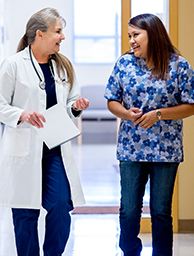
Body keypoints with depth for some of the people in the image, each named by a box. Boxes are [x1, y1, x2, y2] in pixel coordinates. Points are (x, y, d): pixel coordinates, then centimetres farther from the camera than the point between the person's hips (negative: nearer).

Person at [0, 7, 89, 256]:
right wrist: (22, 115, -21)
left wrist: (76, 106, -2)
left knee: (62, 207, -4)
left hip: (56, 150, 4)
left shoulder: (63, 66, 12)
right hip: (24, 150, -4)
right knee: (26, 213, 2)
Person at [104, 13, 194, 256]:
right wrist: (126, 114, -13)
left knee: (161, 211, 6)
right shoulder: (125, 63, 2)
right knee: (128, 211, 5)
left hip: (166, 150, -2)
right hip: (131, 148, 2)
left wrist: (159, 114, -16)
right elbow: (112, 101, 8)